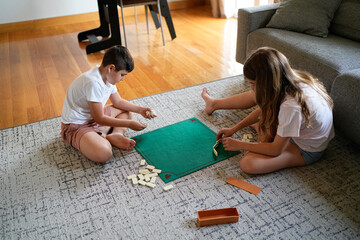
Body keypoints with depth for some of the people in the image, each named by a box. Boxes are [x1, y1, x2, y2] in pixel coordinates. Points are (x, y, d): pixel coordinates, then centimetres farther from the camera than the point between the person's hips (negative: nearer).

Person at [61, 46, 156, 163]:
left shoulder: (108, 76, 0)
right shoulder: (93, 83, -29)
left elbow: (118, 101, 15)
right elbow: (99, 119, -24)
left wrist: (140, 110, 5)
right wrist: (129, 124, -18)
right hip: (76, 126, -10)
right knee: (103, 153, -37)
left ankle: (116, 135, -10)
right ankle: (102, 138, -7)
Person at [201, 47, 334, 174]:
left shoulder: (292, 106, -40)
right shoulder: (289, 80, -15)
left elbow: (276, 150, -27)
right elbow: (263, 109, 2)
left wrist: (239, 145, -16)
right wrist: (233, 129, 2)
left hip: (306, 150, -7)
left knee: (248, 164, -25)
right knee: (255, 96, 9)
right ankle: (214, 103, 33)